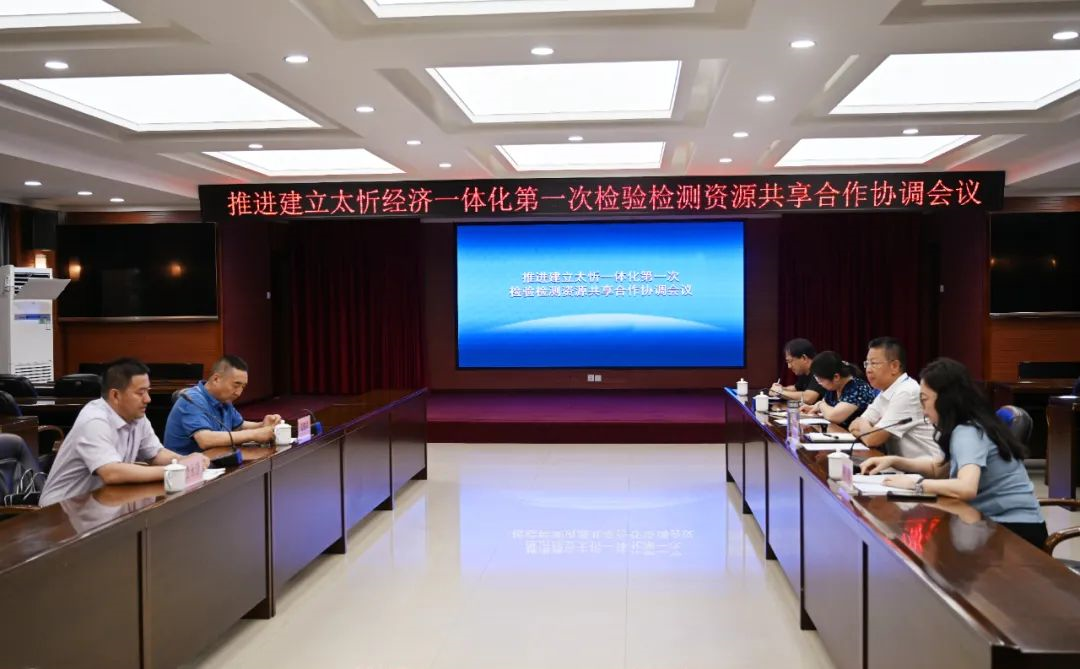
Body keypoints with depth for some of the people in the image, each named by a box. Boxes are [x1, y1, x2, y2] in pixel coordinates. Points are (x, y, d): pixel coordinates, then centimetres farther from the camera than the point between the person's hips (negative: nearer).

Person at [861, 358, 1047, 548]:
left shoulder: (968, 433, -20)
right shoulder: (972, 426, 9)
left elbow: (967, 488, -37)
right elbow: (940, 470, 21)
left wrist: (916, 483, -24)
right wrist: (894, 461, 8)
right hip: (999, 522, 8)